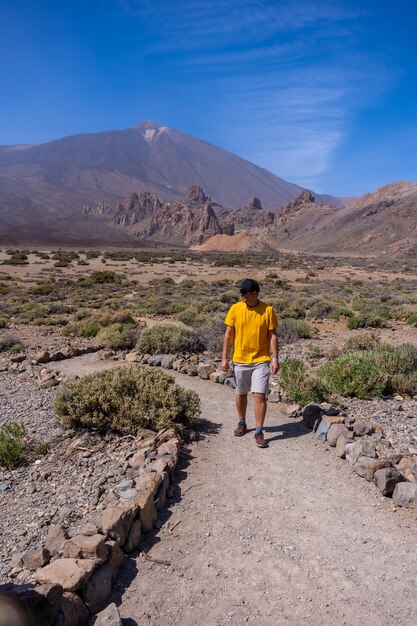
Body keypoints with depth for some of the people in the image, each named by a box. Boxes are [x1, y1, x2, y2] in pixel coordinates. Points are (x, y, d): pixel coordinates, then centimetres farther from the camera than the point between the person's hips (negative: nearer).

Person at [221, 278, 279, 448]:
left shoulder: (268, 310, -6)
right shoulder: (235, 309, -3)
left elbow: (272, 336, -3)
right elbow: (228, 334, 0)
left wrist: (275, 359, -8)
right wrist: (224, 357, -3)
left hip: (261, 360, -2)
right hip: (239, 360, 2)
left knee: (260, 395, -6)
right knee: (241, 394, 15)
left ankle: (259, 433, 6)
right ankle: (242, 423, 36)